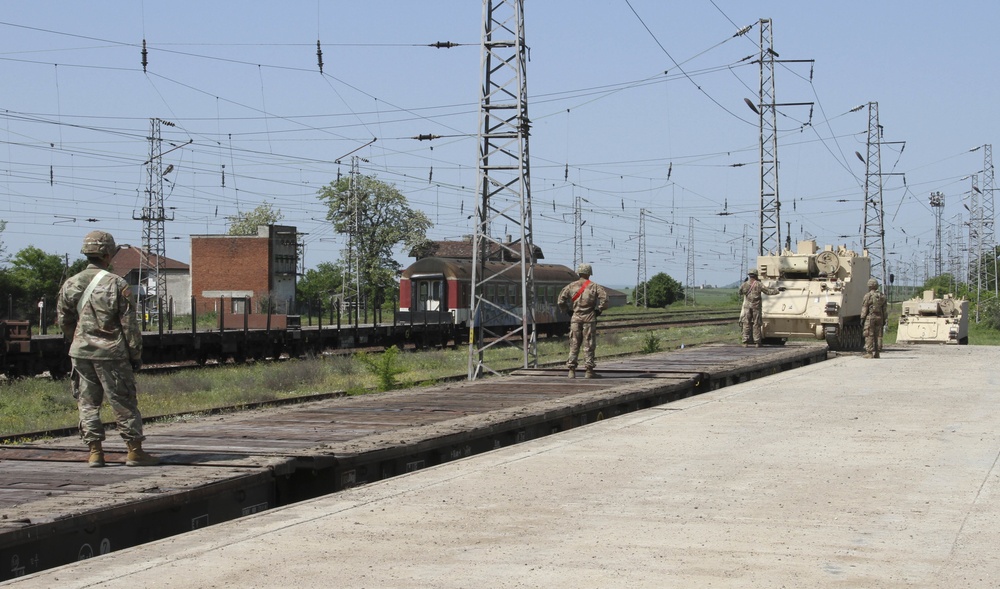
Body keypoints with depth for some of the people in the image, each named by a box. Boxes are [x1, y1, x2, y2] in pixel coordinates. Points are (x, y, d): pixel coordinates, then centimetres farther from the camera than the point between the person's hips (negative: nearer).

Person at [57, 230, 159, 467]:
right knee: (124, 403, 3)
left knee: (88, 403, 10)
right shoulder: (117, 284, -10)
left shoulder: (70, 285, 3)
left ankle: (95, 452, 8)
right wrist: (136, 354, 0)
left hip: (81, 352, 4)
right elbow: (129, 324, -8)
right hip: (112, 353, -4)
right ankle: (135, 451, 5)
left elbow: (64, 321, 11)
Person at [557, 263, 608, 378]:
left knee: (574, 345, 6)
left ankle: (571, 370, 1)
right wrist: (599, 310, 1)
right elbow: (604, 298, -12)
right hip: (589, 319, -1)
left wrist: (568, 310, 9)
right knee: (588, 345, 2)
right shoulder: (594, 286, 0)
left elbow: (561, 300, -3)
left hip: (575, 318, 2)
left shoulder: (571, 286, 4)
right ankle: (589, 371, 0)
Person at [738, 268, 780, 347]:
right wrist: (777, 290, 12)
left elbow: (740, 293, 15)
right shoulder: (759, 284, -5)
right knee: (756, 325, 4)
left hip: (747, 306, 1)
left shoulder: (744, 285, -1)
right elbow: (768, 291, -1)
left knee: (746, 325, 2)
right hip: (756, 307, -1)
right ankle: (757, 342, 3)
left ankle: (745, 342, -4)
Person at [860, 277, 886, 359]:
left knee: (869, 336, -4)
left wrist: (862, 318, -5)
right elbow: (884, 309, 12)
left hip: (870, 317, -6)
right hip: (879, 317, 6)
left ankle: (869, 353, -9)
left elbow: (864, 308, -8)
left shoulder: (868, 296, -7)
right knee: (876, 336, 10)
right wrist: (884, 320, 17)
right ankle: (876, 353, 10)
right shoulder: (882, 296, 10)